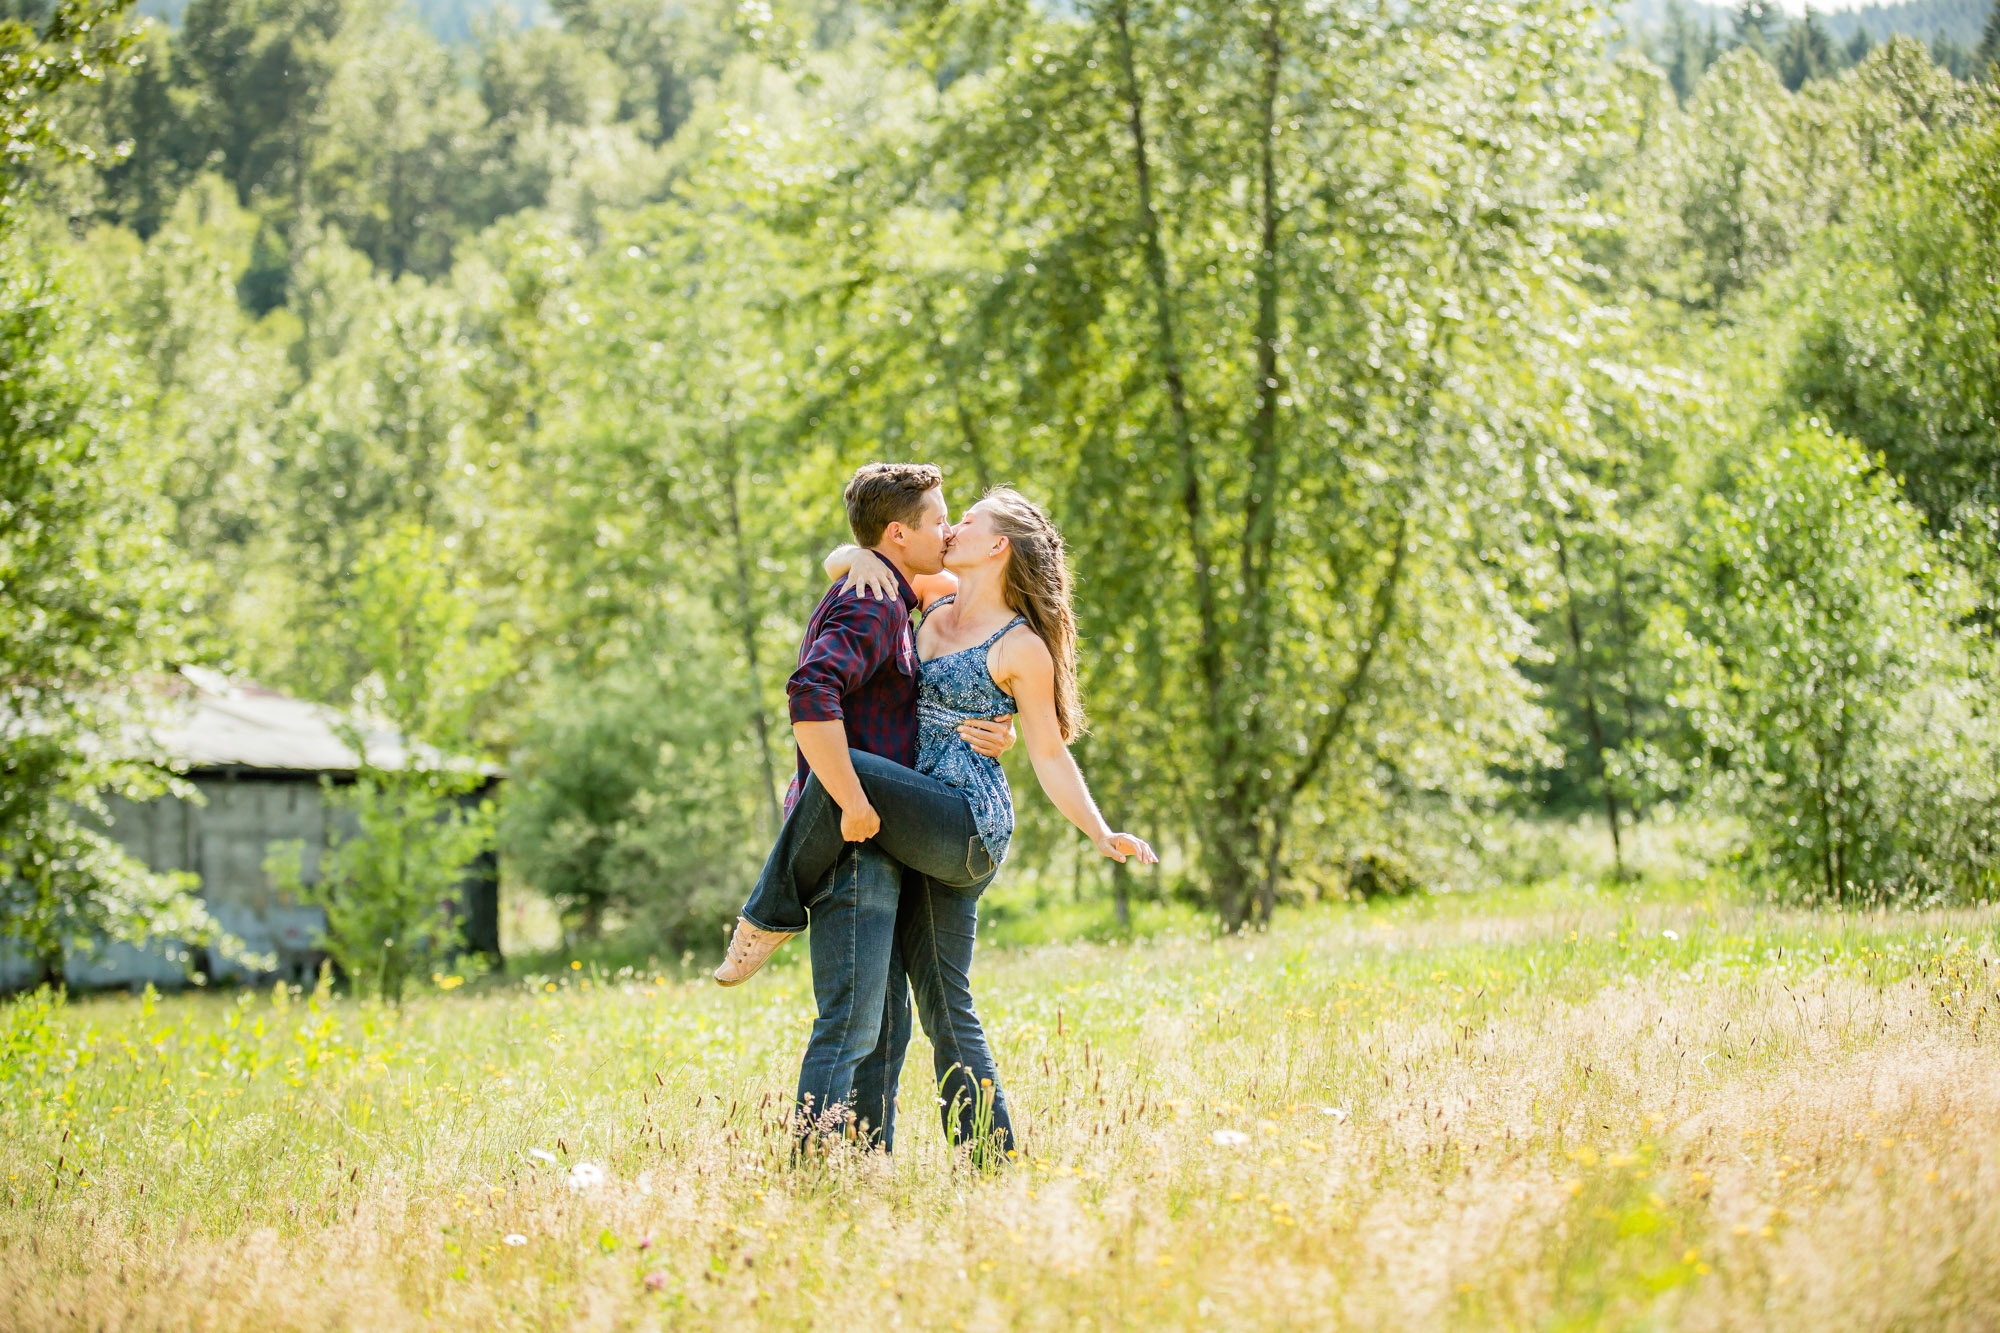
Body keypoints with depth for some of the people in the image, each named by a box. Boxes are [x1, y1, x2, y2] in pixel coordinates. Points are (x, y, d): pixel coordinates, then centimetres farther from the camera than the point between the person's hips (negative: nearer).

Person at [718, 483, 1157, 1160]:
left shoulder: (1021, 647, -4)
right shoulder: (939, 596, 15)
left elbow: (1051, 756, -3)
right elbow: (835, 563, 20)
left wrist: (1103, 836, -14)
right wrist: (864, 555, -3)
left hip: (966, 829, -8)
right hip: (924, 837, 8)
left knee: (838, 771, -27)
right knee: (945, 1008, 5)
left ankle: (770, 919, -12)